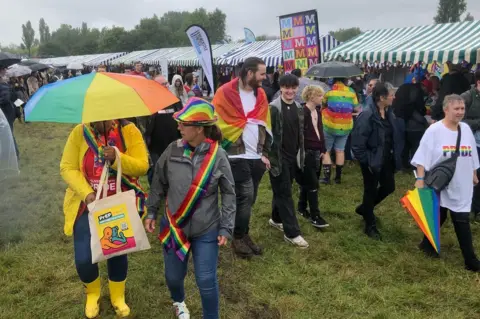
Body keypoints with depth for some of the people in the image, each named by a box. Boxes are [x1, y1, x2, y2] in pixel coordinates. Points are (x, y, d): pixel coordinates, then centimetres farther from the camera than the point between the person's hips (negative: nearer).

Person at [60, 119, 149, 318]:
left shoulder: (129, 131, -11)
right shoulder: (80, 132, -10)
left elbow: (142, 166, -14)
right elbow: (67, 168, -9)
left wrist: (117, 158, -31)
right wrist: (86, 193, -23)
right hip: (87, 205, 0)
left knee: (118, 252, 14)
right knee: (83, 259, -3)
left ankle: (118, 297, 41)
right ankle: (93, 293, 32)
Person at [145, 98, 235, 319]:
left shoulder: (217, 155, -13)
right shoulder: (172, 150, -8)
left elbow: (228, 193, -4)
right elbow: (159, 184, 6)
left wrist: (226, 228, -6)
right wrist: (151, 212, 6)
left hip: (206, 230, -2)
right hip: (173, 227, 3)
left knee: (206, 281, 2)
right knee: (173, 276, 16)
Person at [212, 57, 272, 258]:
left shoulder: (260, 94, 10)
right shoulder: (226, 93, -10)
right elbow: (218, 123, -10)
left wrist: (265, 153, 12)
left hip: (257, 157, 6)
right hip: (237, 156, -6)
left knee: (248, 199, 13)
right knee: (245, 196, -7)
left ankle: (243, 234, 28)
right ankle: (238, 237, 13)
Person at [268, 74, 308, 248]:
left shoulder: (298, 108, 8)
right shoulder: (273, 108, -12)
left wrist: (301, 154, 14)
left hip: (293, 156, 6)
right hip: (278, 157, -6)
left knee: (282, 191, 18)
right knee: (285, 193, -3)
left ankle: (276, 219, 37)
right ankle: (292, 232, 1)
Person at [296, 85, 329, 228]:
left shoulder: (317, 111, 9)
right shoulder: (303, 112, -15)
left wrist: (323, 149, 14)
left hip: (316, 151, 8)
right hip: (306, 152, -7)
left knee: (307, 182, 16)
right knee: (312, 184, -5)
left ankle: (302, 208, 30)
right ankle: (315, 216, 2)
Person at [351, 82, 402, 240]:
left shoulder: (389, 113, 2)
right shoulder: (367, 116, -23)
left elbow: (394, 137, 10)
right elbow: (357, 143, -23)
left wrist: (395, 156, 5)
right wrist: (366, 161, -18)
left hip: (386, 159, 8)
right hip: (372, 161, -8)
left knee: (389, 187, 18)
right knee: (371, 191, 7)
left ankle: (364, 208, 41)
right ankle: (370, 226, 26)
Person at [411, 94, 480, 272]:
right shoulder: (434, 131, -14)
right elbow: (423, 157, -15)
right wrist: (420, 179, -21)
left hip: (461, 186, 4)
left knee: (462, 221, 4)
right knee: (437, 217, 13)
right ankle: (428, 244, 36)